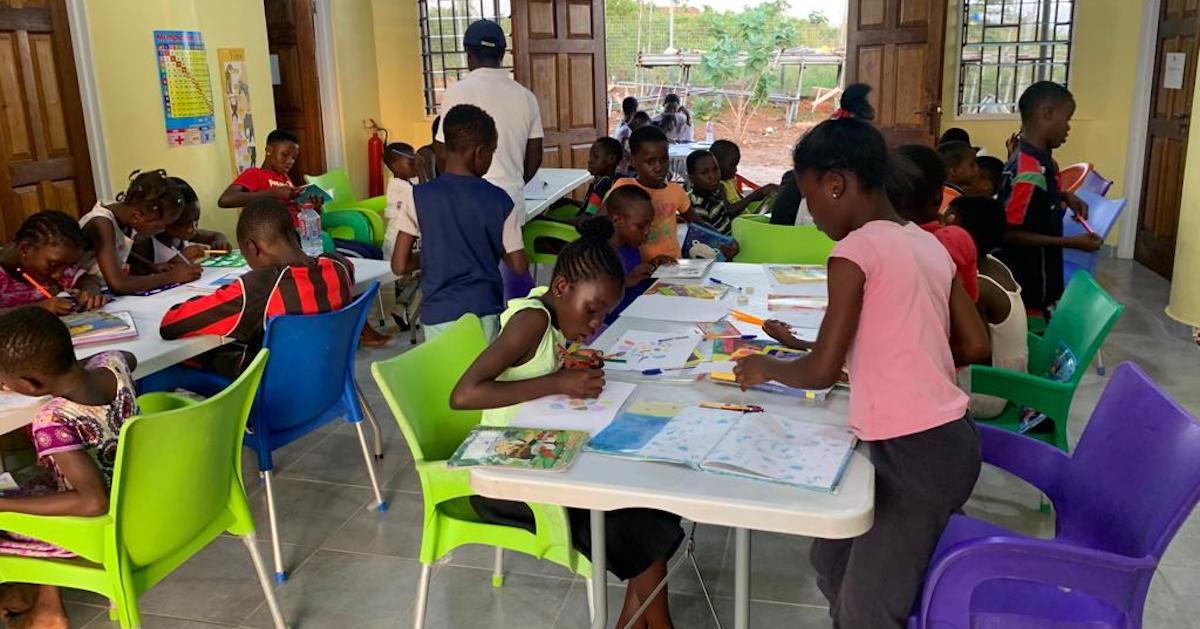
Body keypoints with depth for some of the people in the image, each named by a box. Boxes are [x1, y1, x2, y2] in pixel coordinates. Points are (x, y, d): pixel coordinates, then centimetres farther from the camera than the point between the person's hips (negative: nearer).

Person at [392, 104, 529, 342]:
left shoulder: (419, 196, -4)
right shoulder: (499, 199, -5)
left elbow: (399, 266, -3)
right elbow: (519, 266, 0)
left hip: (438, 315, 1)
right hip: (484, 312, 0)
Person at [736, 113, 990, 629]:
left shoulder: (856, 250, -14)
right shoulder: (928, 244, 9)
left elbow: (822, 371, -14)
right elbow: (975, 346, 14)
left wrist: (766, 367, 5)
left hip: (916, 453, -9)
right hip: (942, 438, 9)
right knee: (831, 560, 20)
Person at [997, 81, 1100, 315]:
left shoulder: (1037, 159, 4)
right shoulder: (1031, 172, -24)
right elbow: (1010, 233, -24)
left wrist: (1064, 196, 7)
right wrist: (1071, 242, -21)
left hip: (1038, 280, 10)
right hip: (1027, 287, -10)